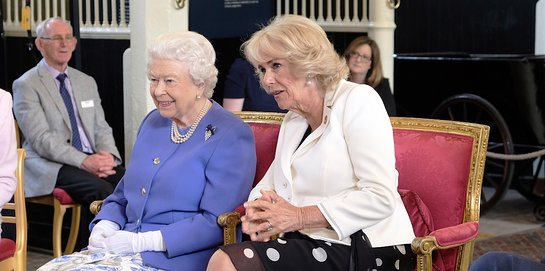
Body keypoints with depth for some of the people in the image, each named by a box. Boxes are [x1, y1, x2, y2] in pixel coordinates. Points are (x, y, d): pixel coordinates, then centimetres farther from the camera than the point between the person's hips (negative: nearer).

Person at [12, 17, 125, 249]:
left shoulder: (87, 82, 19)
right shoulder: (26, 85, -1)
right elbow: (41, 139, -11)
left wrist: (108, 155, -8)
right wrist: (84, 161, -22)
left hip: (93, 160, 5)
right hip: (51, 165, -5)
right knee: (101, 191, -32)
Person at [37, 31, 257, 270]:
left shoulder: (231, 136, -7)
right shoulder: (153, 122, 18)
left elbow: (216, 222, -14)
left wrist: (143, 241, -17)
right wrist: (105, 226, 1)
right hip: (126, 247, 7)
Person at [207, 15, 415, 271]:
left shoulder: (357, 100, -6)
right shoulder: (293, 120, 20)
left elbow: (380, 198, -16)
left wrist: (300, 216, -16)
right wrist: (259, 208, -6)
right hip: (312, 243, 7)